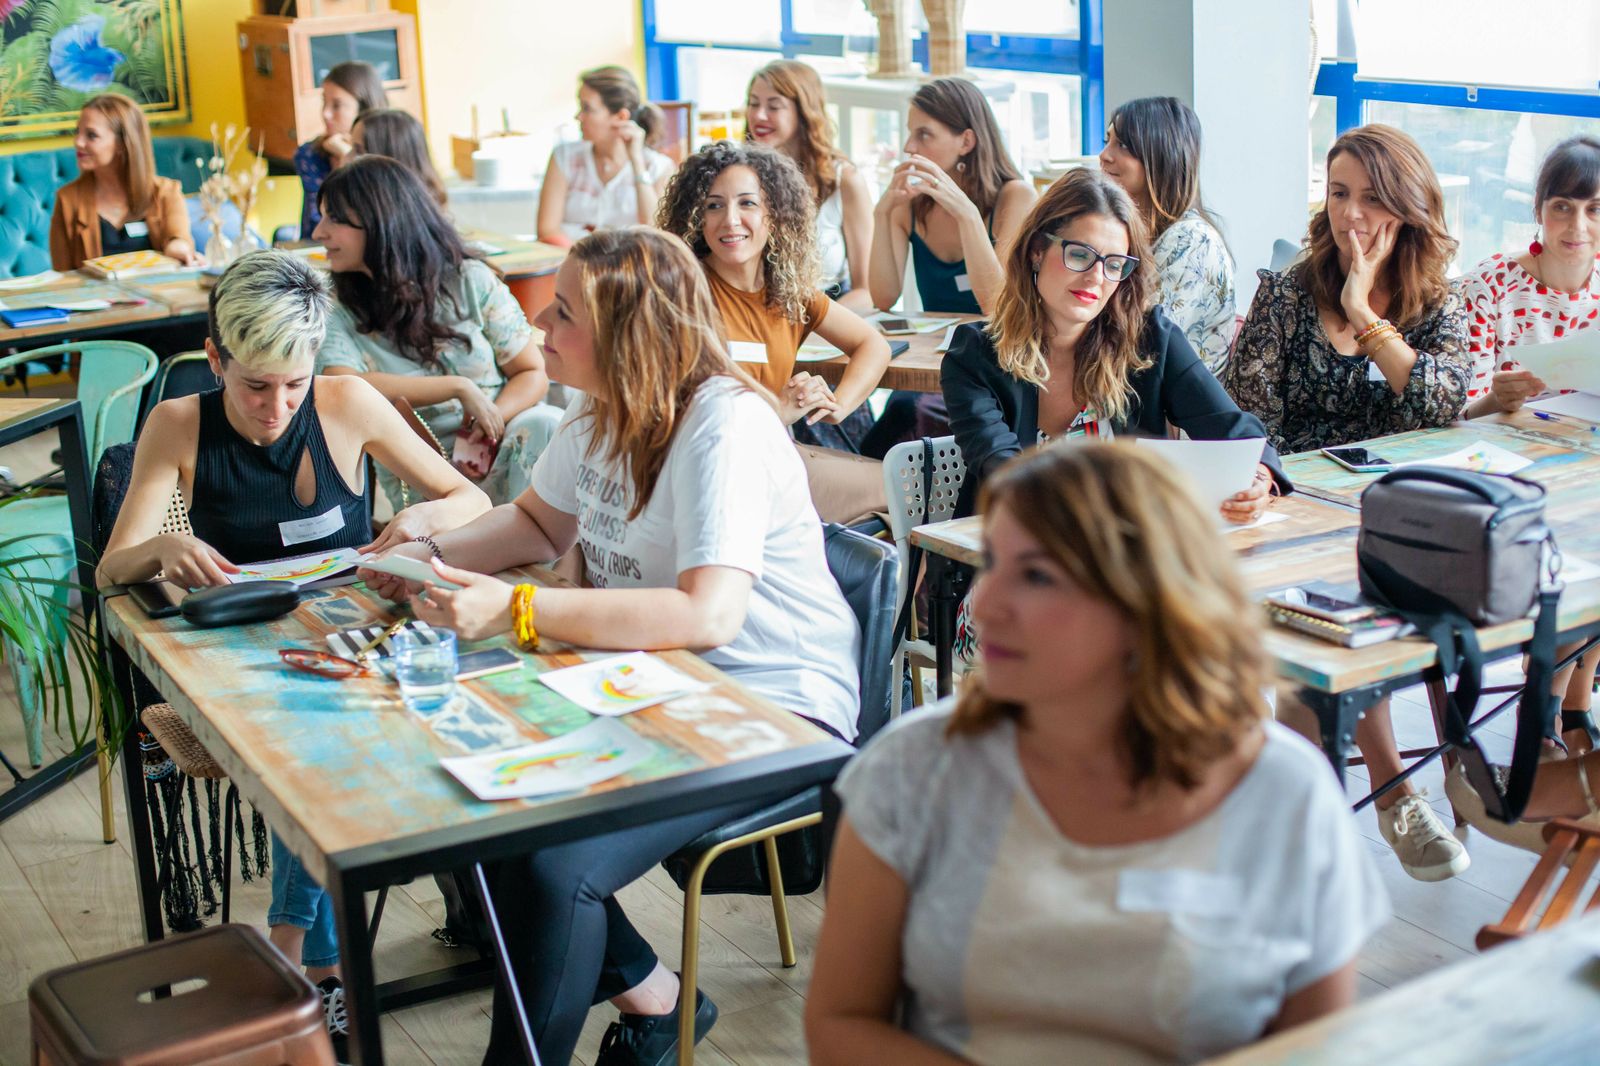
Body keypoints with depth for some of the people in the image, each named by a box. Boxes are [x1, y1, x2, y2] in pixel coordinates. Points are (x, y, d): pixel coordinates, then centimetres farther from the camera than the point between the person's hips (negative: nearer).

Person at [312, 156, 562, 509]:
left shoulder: (471, 281, 3)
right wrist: (459, 388, -21)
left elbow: (533, 373, 4)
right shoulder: (338, 317, 1)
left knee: (544, 426, -32)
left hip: (502, 450, 2)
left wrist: (490, 425, -17)